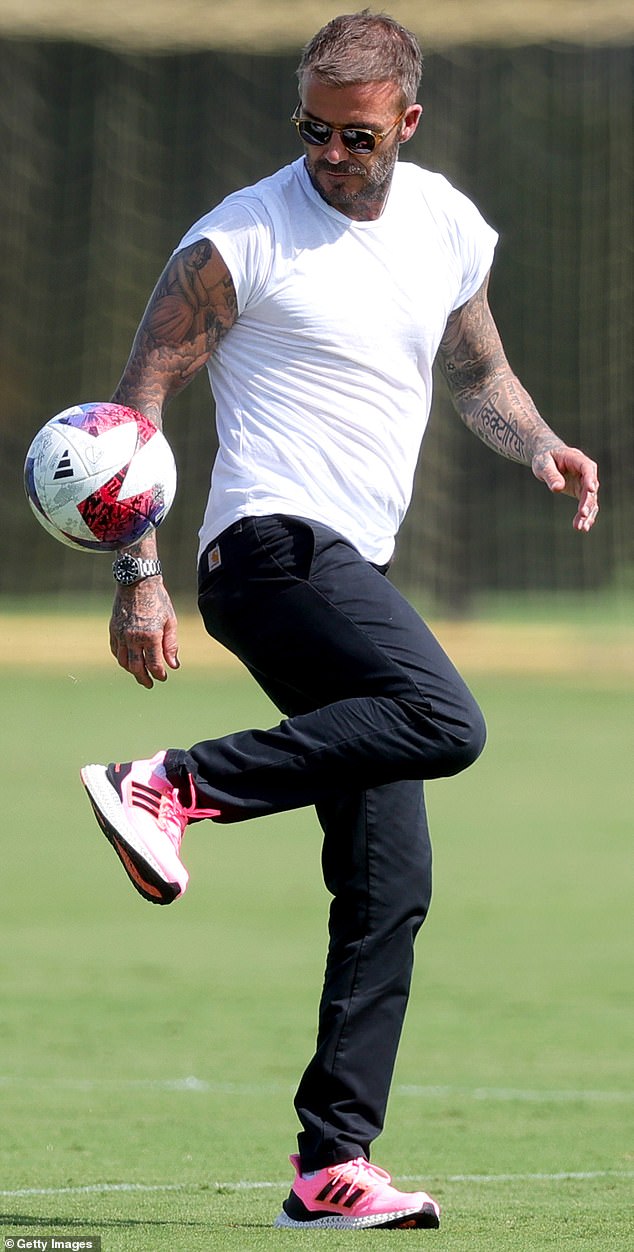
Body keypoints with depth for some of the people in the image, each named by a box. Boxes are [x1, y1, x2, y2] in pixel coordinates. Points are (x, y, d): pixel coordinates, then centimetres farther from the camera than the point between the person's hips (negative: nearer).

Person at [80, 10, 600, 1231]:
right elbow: (138, 399, -3)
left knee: (390, 885, 0)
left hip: (353, 575, 7)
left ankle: (332, 1166, 1)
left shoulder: (450, 227, 13)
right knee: (446, 723, -31)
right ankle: (171, 787, -26)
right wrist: (139, 577, -11)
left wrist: (538, 443, 7)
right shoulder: (242, 240, -6)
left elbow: (478, 372, 29)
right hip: (273, 546, -7)